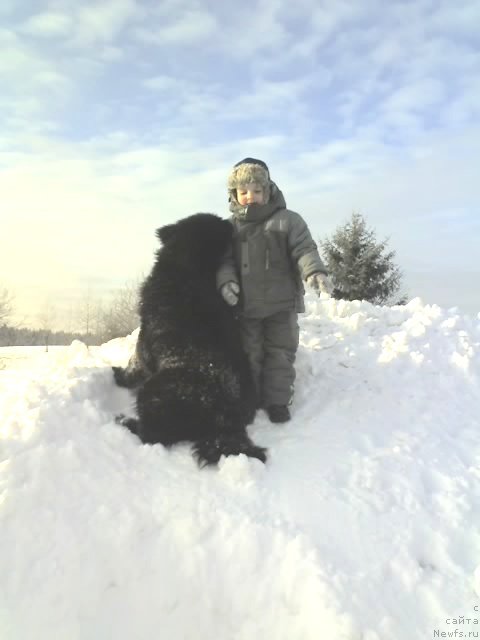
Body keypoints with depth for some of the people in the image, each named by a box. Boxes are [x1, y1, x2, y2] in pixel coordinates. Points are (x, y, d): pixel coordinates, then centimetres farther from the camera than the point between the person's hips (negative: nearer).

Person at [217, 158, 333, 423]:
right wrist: (226, 281, -20)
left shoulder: (288, 220, -3)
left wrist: (315, 272, -29)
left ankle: (277, 401, 22)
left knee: (280, 354, 7)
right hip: (246, 306, 2)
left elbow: (304, 250, -10)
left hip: (281, 304, -2)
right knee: (249, 355, 13)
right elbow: (224, 260, 1)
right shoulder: (231, 227, 4)